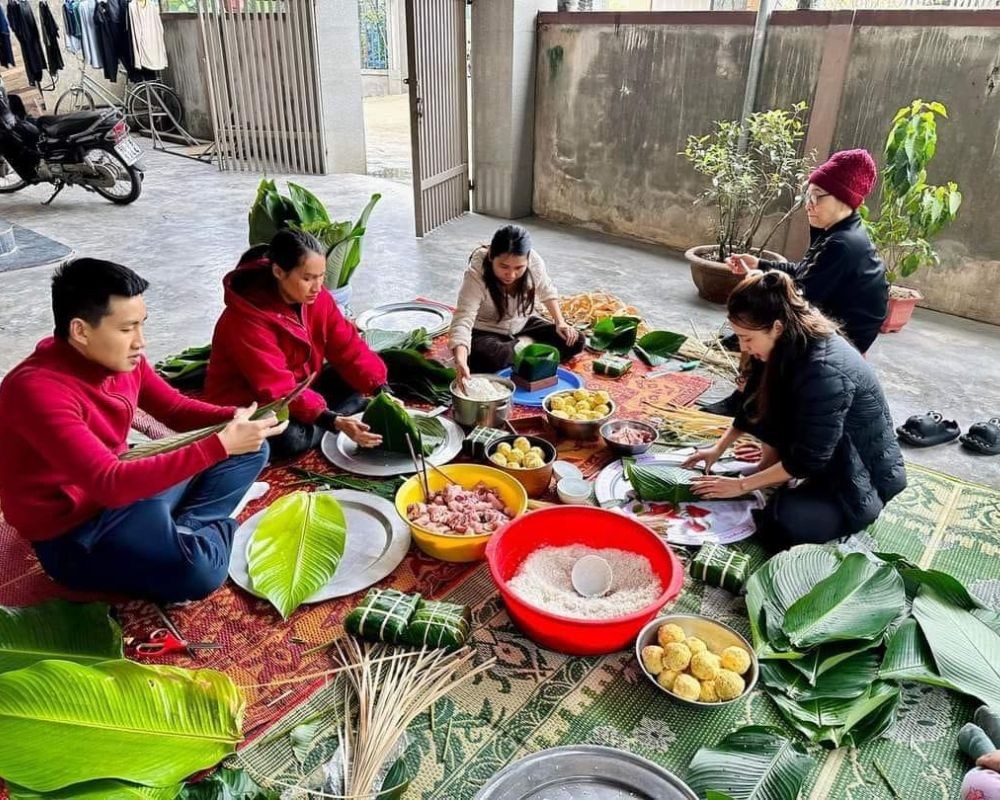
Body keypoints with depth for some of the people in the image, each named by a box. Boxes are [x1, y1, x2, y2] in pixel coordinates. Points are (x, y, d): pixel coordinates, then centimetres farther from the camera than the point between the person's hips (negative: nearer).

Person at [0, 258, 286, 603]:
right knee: (198, 570, -34)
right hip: (74, 533, -8)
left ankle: (182, 533, -8)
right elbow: (109, 484, -36)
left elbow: (176, 408, 7)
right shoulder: (36, 389, -29)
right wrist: (221, 444, -39)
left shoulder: (120, 358, -6)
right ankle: (212, 528, -1)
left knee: (250, 450, 7)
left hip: (121, 489, 8)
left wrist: (233, 418, -15)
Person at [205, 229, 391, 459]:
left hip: (301, 386, 7)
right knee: (288, 438, -36)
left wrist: (382, 391, -26)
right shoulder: (247, 320, -31)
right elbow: (277, 390, -35)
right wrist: (335, 422, -44)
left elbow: (349, 348, -11)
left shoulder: (317, 297, -10)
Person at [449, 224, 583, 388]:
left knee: (574, 341, -10)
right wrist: (460, 361, -58)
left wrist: (560, 322, -9)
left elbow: (547, 291, 1)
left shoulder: (534, 262, -21)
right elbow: (463, 320, -41)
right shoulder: (475, 276, -33)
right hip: (486, 332, -3)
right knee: (487, 359, -37)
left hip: (522, 325, 4)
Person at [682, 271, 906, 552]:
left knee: (780, 524, -26)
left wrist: (741, 485, -19)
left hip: (865, 475, -7)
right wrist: (719, 448, 8)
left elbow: (807, 460, -27)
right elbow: (755, 404, 10)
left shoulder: (824, 372, -34)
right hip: (822, 452, 8)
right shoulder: (789, 343, -8)